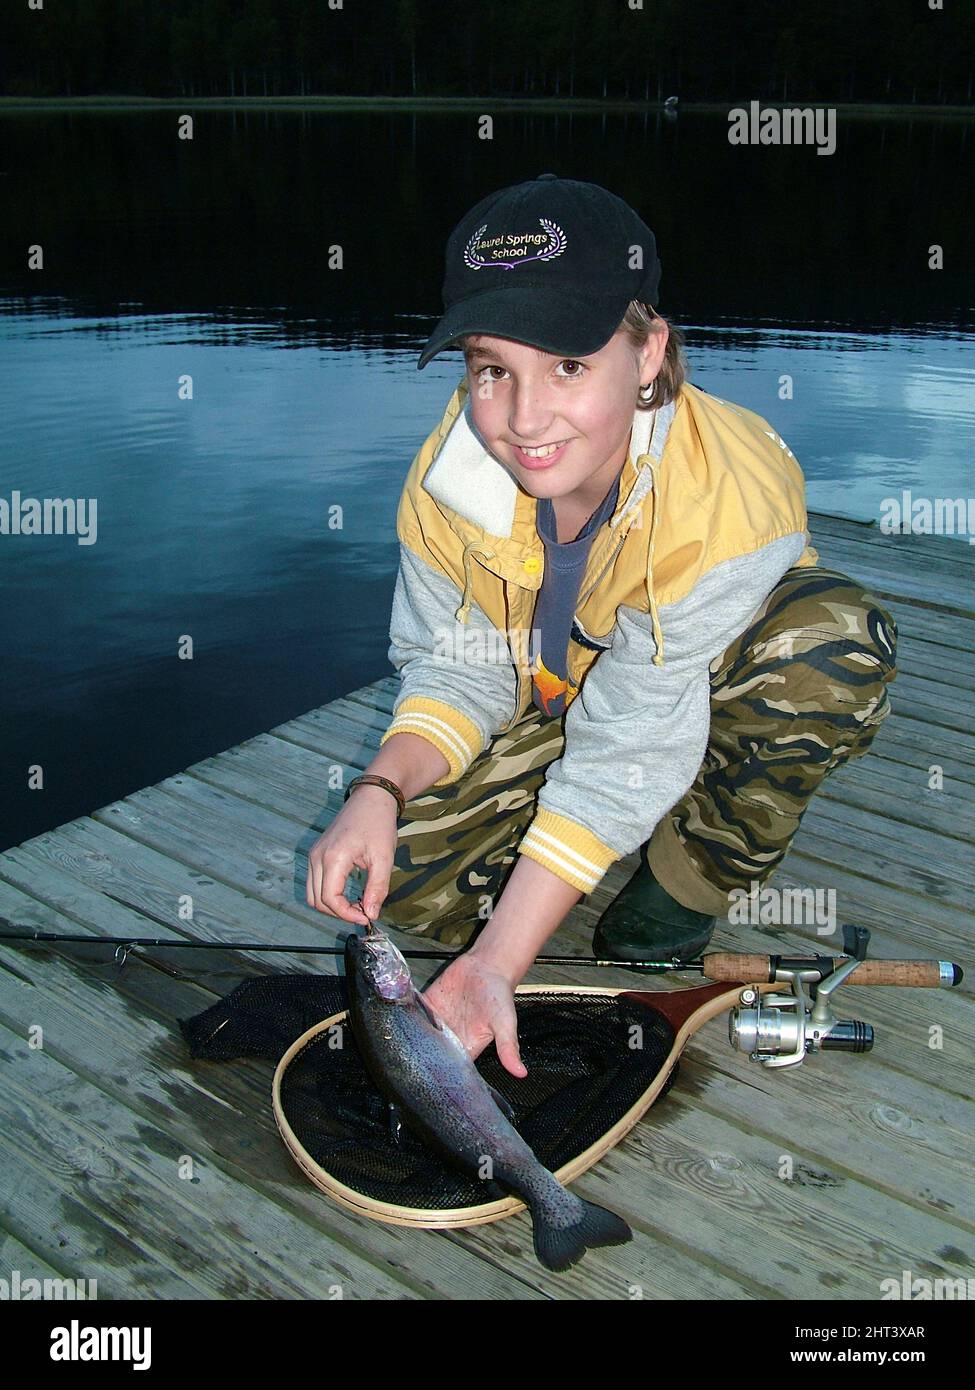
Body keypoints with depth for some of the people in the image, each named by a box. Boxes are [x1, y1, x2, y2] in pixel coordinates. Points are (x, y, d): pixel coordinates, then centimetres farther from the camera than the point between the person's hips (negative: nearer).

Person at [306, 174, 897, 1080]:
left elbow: (628, 743, -35)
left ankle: (690, 879, -11)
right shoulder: (447, 476, -23)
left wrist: (494, 962, -38)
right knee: (408, 876, -19)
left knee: (834, 645, -37)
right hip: (543, 691, 3)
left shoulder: (733, 491, -37)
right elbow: (456, 671, -11)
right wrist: (379, 790, -32)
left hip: (699, 686, -2)